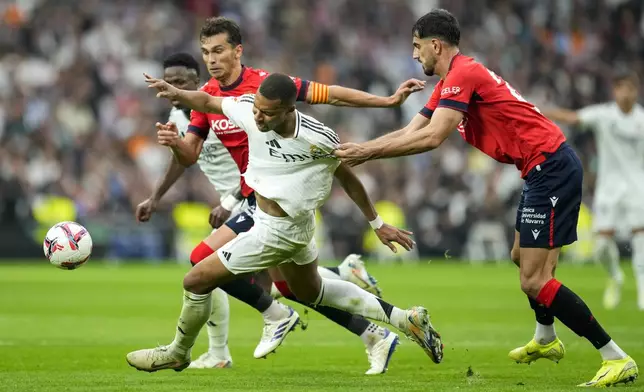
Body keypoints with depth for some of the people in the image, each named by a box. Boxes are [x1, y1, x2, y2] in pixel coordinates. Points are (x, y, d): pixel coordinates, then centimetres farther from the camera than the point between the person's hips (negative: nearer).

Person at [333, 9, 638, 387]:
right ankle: (546, 339, 46)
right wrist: (358, 149, 10)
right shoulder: (452, 82, 17)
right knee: (523, 257, 26)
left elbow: (431, 138, -22)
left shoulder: (463, 74, -14)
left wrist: (368, 152, -16)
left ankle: (618, 359, -12)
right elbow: (409, 132, 18)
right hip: (547, 168, 11)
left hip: (550, 167, -11)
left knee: (534, 280, -12)